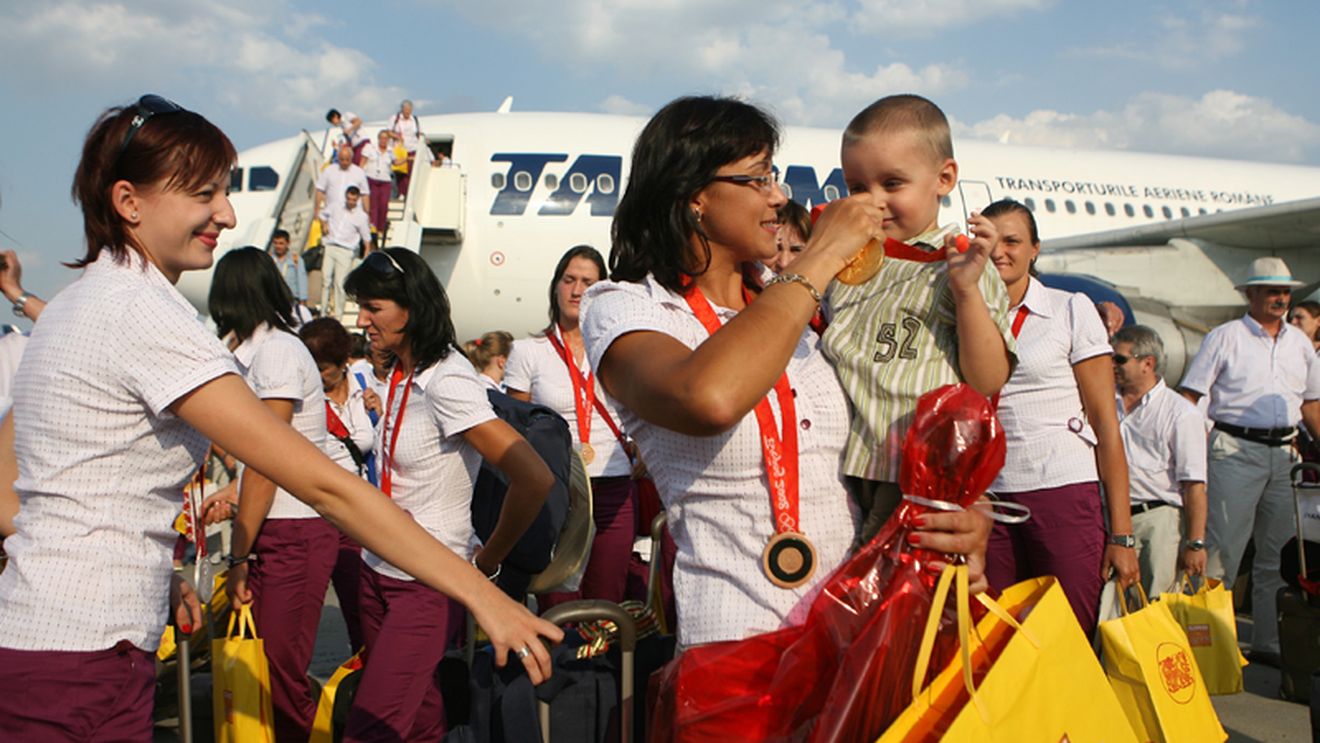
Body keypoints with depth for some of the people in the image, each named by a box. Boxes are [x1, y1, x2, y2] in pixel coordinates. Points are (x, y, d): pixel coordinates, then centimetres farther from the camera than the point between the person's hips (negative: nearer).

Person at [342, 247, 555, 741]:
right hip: (378, 572, 8)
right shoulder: (401, 376, 7)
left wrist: (487, 562, -15)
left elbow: (535, 480, -27)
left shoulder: (447, 381, -19)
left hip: (429, 585, -8)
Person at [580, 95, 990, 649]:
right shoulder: (623, 309, -3)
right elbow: (708, 401, -27)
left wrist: (961, 520, -2)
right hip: (738, 641, -5)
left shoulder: (791, 311, 17)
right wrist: (819, 260, -15)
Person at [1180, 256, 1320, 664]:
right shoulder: (1225, 337, 0)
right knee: (1221, 548, -8)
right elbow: (1190, 396, -4)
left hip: (1284, 453, 6)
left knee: (1279, 553, 9)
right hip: (1236, 450, -6)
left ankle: (1268, 642, 18)